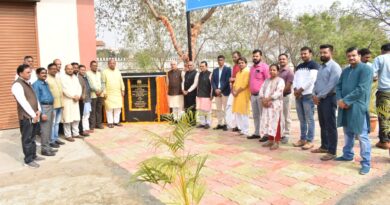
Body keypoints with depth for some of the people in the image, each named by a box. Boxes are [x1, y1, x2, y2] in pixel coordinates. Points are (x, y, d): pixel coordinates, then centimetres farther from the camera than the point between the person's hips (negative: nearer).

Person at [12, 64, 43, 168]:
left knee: (32, 138, 18)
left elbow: (35, 97, 13)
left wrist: (38, 110, -1)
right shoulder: (17, 85, -15)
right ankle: (28, 160, 11)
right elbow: (23, 102, -20)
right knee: (27, 139, 1)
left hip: (34, 115, 8)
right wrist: (33, 115, -17)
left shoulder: (28, 83, 13)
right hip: (26, 116, -8)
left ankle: (33, 156, 30)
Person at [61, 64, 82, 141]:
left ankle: (75, 133, 20)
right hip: (67, 101, -7)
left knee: (76, 118, 10)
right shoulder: (62, 77, -6)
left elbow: (79, 87, 10)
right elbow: (65, 89, -15)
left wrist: (78, 96, -7)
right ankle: (68, 135, 2)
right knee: (67, 119, -5)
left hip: (75, 100, 7)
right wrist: (73, 96, -12)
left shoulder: (75, 77, 16)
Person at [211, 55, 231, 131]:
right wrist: (215, 89, -7)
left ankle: (225, 124, -1)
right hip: (216, 92, 5)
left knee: (224, 109, -6)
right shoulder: (215, 70, 16)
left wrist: (220, 89, -14)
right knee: (218, 109, 7)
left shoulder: (228, 69, 1)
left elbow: (227, 81, -7)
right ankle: (220, 124, 12)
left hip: (224, 92, -5)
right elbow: (212, 81, 9)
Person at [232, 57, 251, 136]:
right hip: (237, 95, 8)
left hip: (243, 95, -8)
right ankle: (241, 129, 17)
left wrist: (237, 92, -11)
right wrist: (233, 90, -1)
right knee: (237, 113, 9)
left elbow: (245, 84, -16)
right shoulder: (238, 73, 19)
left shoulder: (247, 71, -7)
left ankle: (245, 131, -2)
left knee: (244, 113, -7)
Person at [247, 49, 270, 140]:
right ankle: (256, 133, 19)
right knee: (255, 115, 11)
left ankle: (266, 134, 0)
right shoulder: (252, 68, 16)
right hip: (253, 95, 7)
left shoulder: (264, 66, -6)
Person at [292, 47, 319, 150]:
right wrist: (295, 90, -5)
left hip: (308, 95, -7)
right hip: (298, 95, 7)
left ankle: (310, 141, 1)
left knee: (309, 119, -4)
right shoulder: (299, 66, 19)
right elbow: (295, 79, 13)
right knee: (302, 119, 11)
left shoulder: (314, 65, -3)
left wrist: (300, 90, -13)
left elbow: (311, 80, -14)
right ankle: (302, 139, 19)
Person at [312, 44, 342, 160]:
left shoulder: (334, 67, -11)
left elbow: (331, 85, -19)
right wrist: (314, 95, 1)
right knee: (323, 125, 16)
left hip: (329, 99, -9)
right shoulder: (321, 67, 17)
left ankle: (332, 152, 3)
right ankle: (324, 147, 28)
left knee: (330, 126, -4)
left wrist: (319, 96, -15)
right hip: (320, 99, 9)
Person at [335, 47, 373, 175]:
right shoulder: (345, 71, 16)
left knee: (362, 136, -4)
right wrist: (340, 100, -7)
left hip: (358, 107, -7)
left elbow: (361, 89, -17)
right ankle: (348, 155, 32)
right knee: (348, 133, 18)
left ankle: (366, 163, 5)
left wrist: (345, 100, -16)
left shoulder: (365, 69, -7)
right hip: (345, 107, 7)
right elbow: (338, 86, 12)